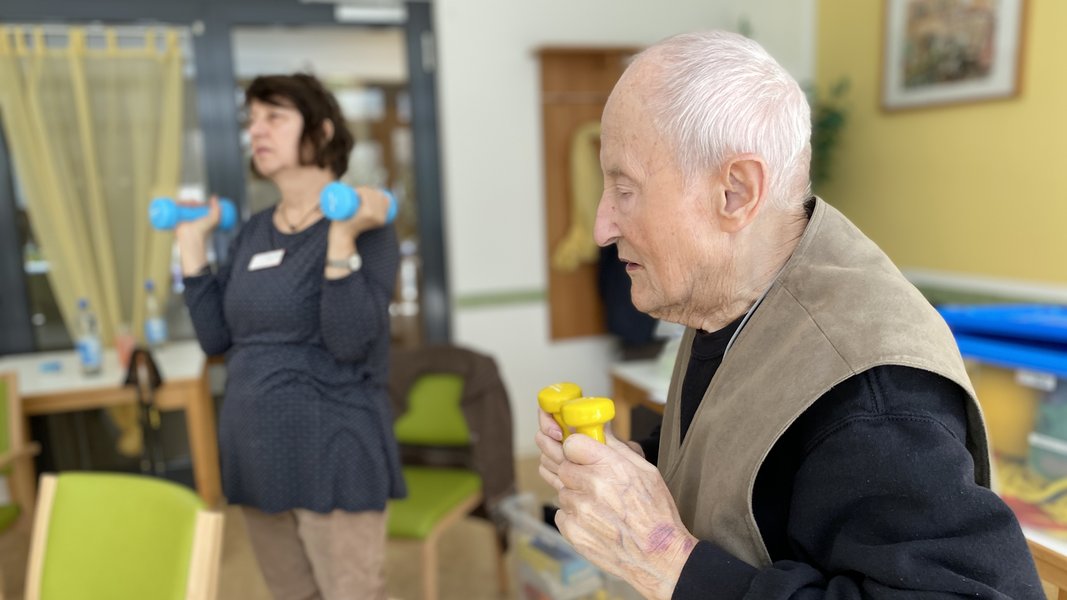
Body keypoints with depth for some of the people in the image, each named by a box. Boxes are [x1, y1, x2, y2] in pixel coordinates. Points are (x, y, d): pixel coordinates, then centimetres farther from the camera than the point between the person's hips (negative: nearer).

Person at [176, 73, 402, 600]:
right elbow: (215, 338, 8)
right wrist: (193, 241, 5)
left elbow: (350, 343, -21)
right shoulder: (254, 231, 9)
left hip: (332, 456, -6)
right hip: (258, 453, 7)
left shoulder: (363, 227, -10)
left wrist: (342, 239, -28)